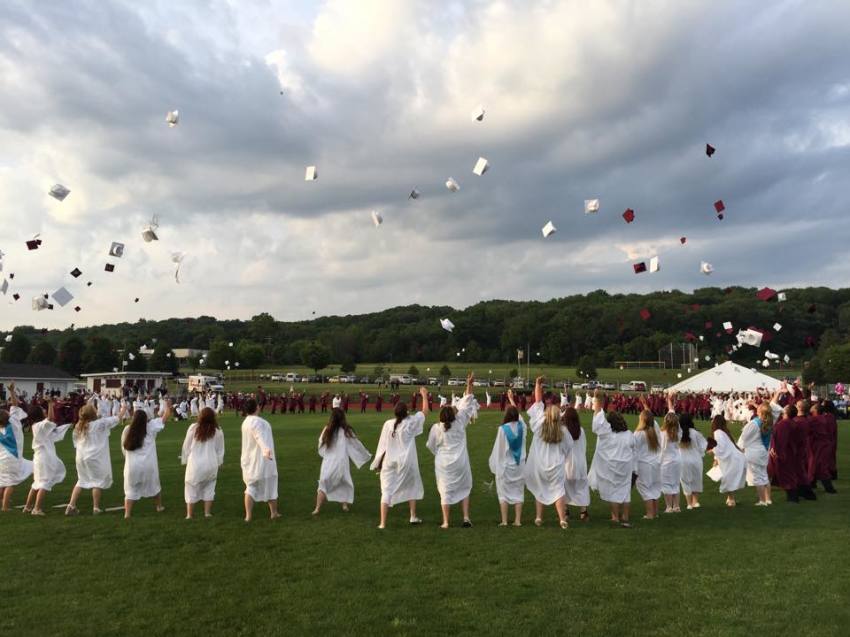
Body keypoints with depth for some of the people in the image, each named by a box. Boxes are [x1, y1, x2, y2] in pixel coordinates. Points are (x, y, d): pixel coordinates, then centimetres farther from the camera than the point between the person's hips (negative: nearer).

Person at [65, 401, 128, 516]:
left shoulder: (78, 427, 7)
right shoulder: (101, 423, -10)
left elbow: (76, 442, 11)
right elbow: (118, 418, -3)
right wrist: (123, 409, 14)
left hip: (81, 457, 6)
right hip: (95, 457, -6)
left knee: (82, 480, 18)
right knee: (98, 480, 6)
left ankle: (71, 506, 13)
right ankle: (96, 508, 9)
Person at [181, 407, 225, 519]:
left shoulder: (193, 428, -9)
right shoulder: (217, 431, -5)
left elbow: (186, 446, -1)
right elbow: (220, 450, 5)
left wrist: (185, 460, 12)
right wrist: (218, 463, 18)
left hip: (195, 464, -1)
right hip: (211, 464, 2)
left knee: (191, 489, 12)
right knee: (209, 488, 18)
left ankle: (189, 515, 14)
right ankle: (207, 513, 18)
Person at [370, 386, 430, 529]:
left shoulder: (387, 424, -7)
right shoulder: (410, 422, -10)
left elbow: (382, 445, 0)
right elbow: (425, 412, 3)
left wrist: (378, 463, 10)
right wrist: (424, 395, 15)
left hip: (389, 462, 0)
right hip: (406, 462, 0)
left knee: (387, 491, 1)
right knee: (411, 487, 23)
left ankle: (383, 523, -4)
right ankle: (413, 516, 26)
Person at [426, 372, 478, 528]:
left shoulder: (436, 428, -11)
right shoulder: (460, 422, -11)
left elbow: (431, 445, 3)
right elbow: (466, 404, -7)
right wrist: (469, 384, -6)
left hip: (443, 463, 0)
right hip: (460, 462, 1)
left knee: (445, 491, 6)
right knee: (464, 489, 15)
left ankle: (445, 522, 5)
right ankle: (466, 517, 8)